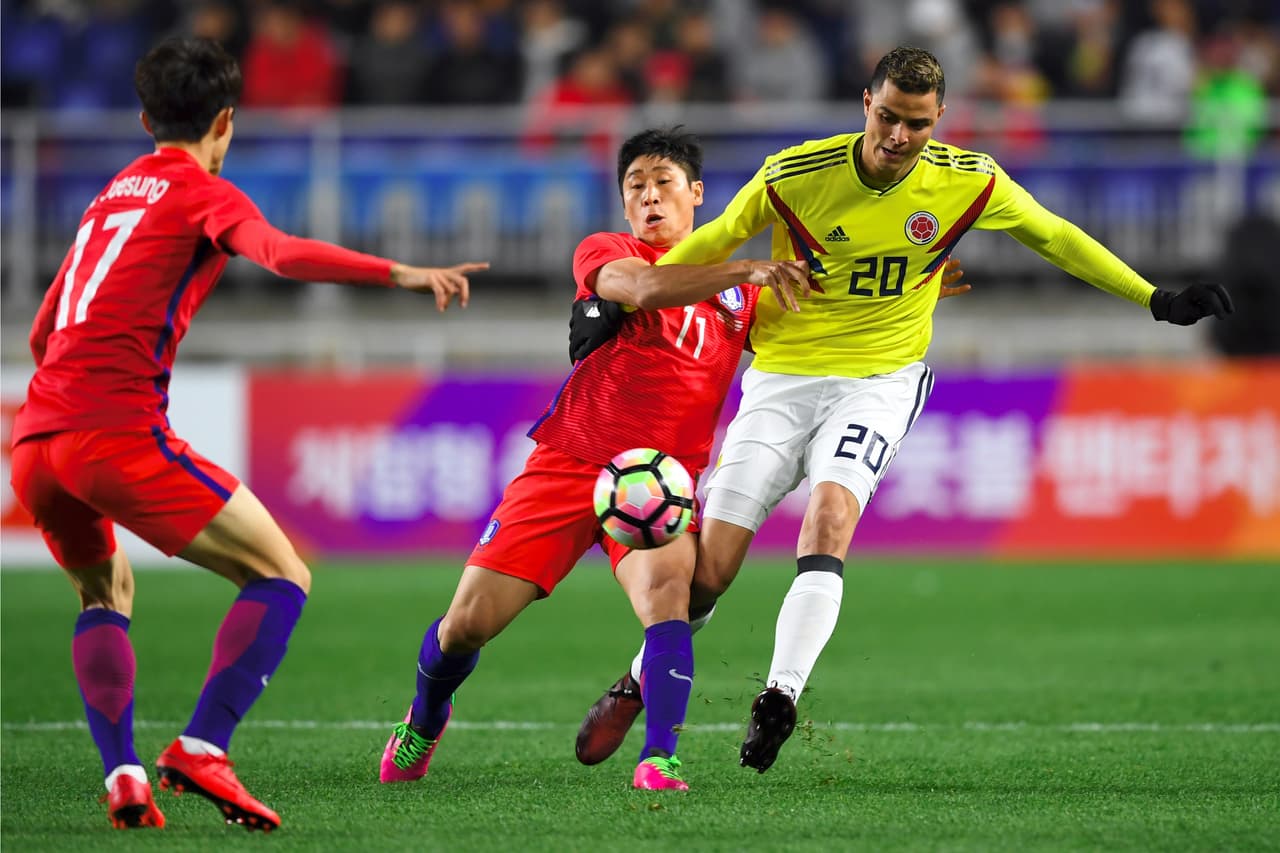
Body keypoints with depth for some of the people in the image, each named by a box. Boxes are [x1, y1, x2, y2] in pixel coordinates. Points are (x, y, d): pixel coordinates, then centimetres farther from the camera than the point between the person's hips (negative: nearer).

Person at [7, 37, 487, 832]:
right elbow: (280, 253, -18)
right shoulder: (204, 193, 5)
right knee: (282, 575, 0)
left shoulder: (111, 195, 25)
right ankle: (202, 749, -17)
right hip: (121, 431, -7)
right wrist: (401, 272, -26)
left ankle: (122, 773, 10)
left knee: (106, 590, 29)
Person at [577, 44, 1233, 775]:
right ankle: (635, 689, 20)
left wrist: (1159, 302, 6)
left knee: (830, 512, -30)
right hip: (782, 378, 0)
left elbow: (1056, 238, 7)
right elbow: (712, 243, 3)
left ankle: (781, 699, -32)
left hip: (878, 380, 0)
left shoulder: (966, 182, -8)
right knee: (709, 568, -5)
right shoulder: (794, 176, -13)